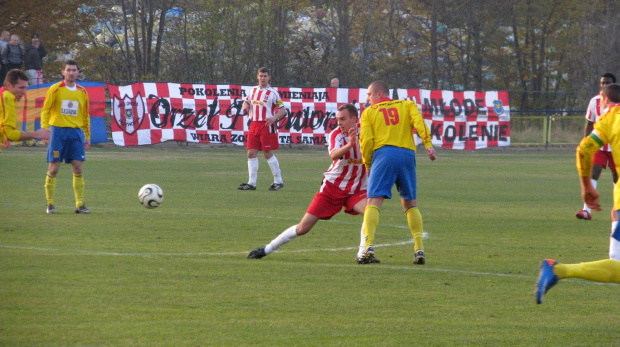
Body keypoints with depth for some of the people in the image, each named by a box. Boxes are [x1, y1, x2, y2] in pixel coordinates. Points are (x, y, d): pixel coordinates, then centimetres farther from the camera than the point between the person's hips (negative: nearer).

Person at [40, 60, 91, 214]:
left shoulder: (82, 92, 10)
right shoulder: (55, 89, 0)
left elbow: (86, 115, 17)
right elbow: (45, 110, -1)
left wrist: (87, 136, 14)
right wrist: (45, 130, -12)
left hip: (76, 132, 3)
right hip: (58, 130, -3)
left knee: (78, 169, -2)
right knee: (53, 169, -2)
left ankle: (80, 204, 0)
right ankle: (50, 204, 5)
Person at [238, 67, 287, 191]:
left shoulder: (272, 93, -5)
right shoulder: (253, 90, 12)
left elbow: (283, 110, -4)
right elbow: (246, 101, 27)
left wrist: (274, 118, -23)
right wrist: (245, 106, 2)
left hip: (267, 125, -6)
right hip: (254, 124, 6)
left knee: (268, 154, -3)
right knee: (251, 153, 1)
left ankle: (278, 181, 8)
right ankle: (251, 183, 5)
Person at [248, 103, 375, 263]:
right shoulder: (336, 134, -12)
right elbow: (334, 155, -34)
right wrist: (349, 144, -53)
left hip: (356, 190, 1)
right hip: (333, 186, -1)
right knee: (303, 227, 0)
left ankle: (362, 255, -21)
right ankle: (266, 249, 16)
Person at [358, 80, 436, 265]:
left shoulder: (369, 112, 14)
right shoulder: (407, 105, 19)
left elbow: (366, 140, 3)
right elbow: (419, 122, 0)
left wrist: (367, 164, 13)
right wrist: (428, 145, -10)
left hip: (383, 154, -3)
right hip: (407, 155, 3)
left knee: (374, 202, -7)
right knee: (410, 203, 15)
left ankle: (369, 245, -25)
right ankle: (419, 248, 6)